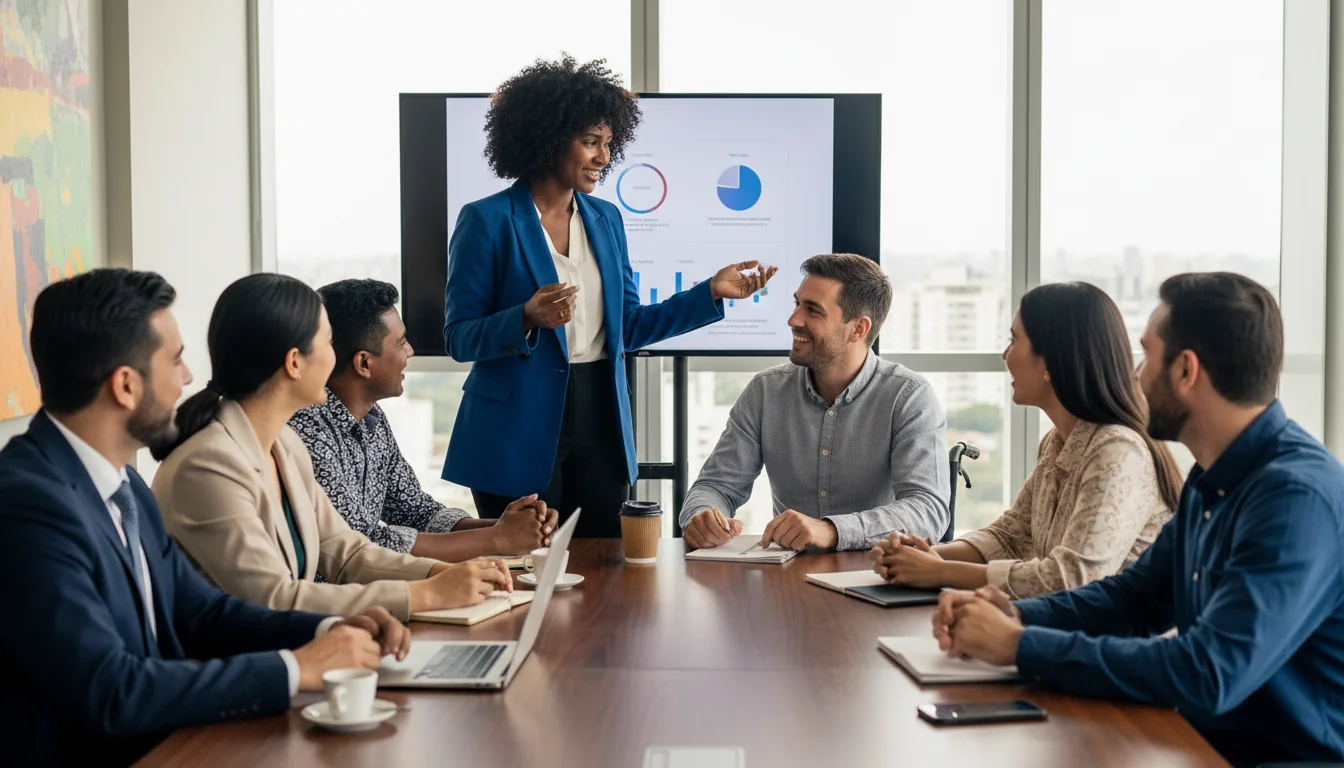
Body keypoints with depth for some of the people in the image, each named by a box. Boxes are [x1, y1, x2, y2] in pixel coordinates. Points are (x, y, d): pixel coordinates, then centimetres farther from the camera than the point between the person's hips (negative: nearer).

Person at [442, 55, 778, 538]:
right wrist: (529, 319, -25)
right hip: (519, 435, -5)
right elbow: (459, 338, -8)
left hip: (600, 425, 5)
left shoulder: (606, 219, 10)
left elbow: (627, 327, 12)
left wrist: (712, 292, 4)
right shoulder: (487, 221, -7)